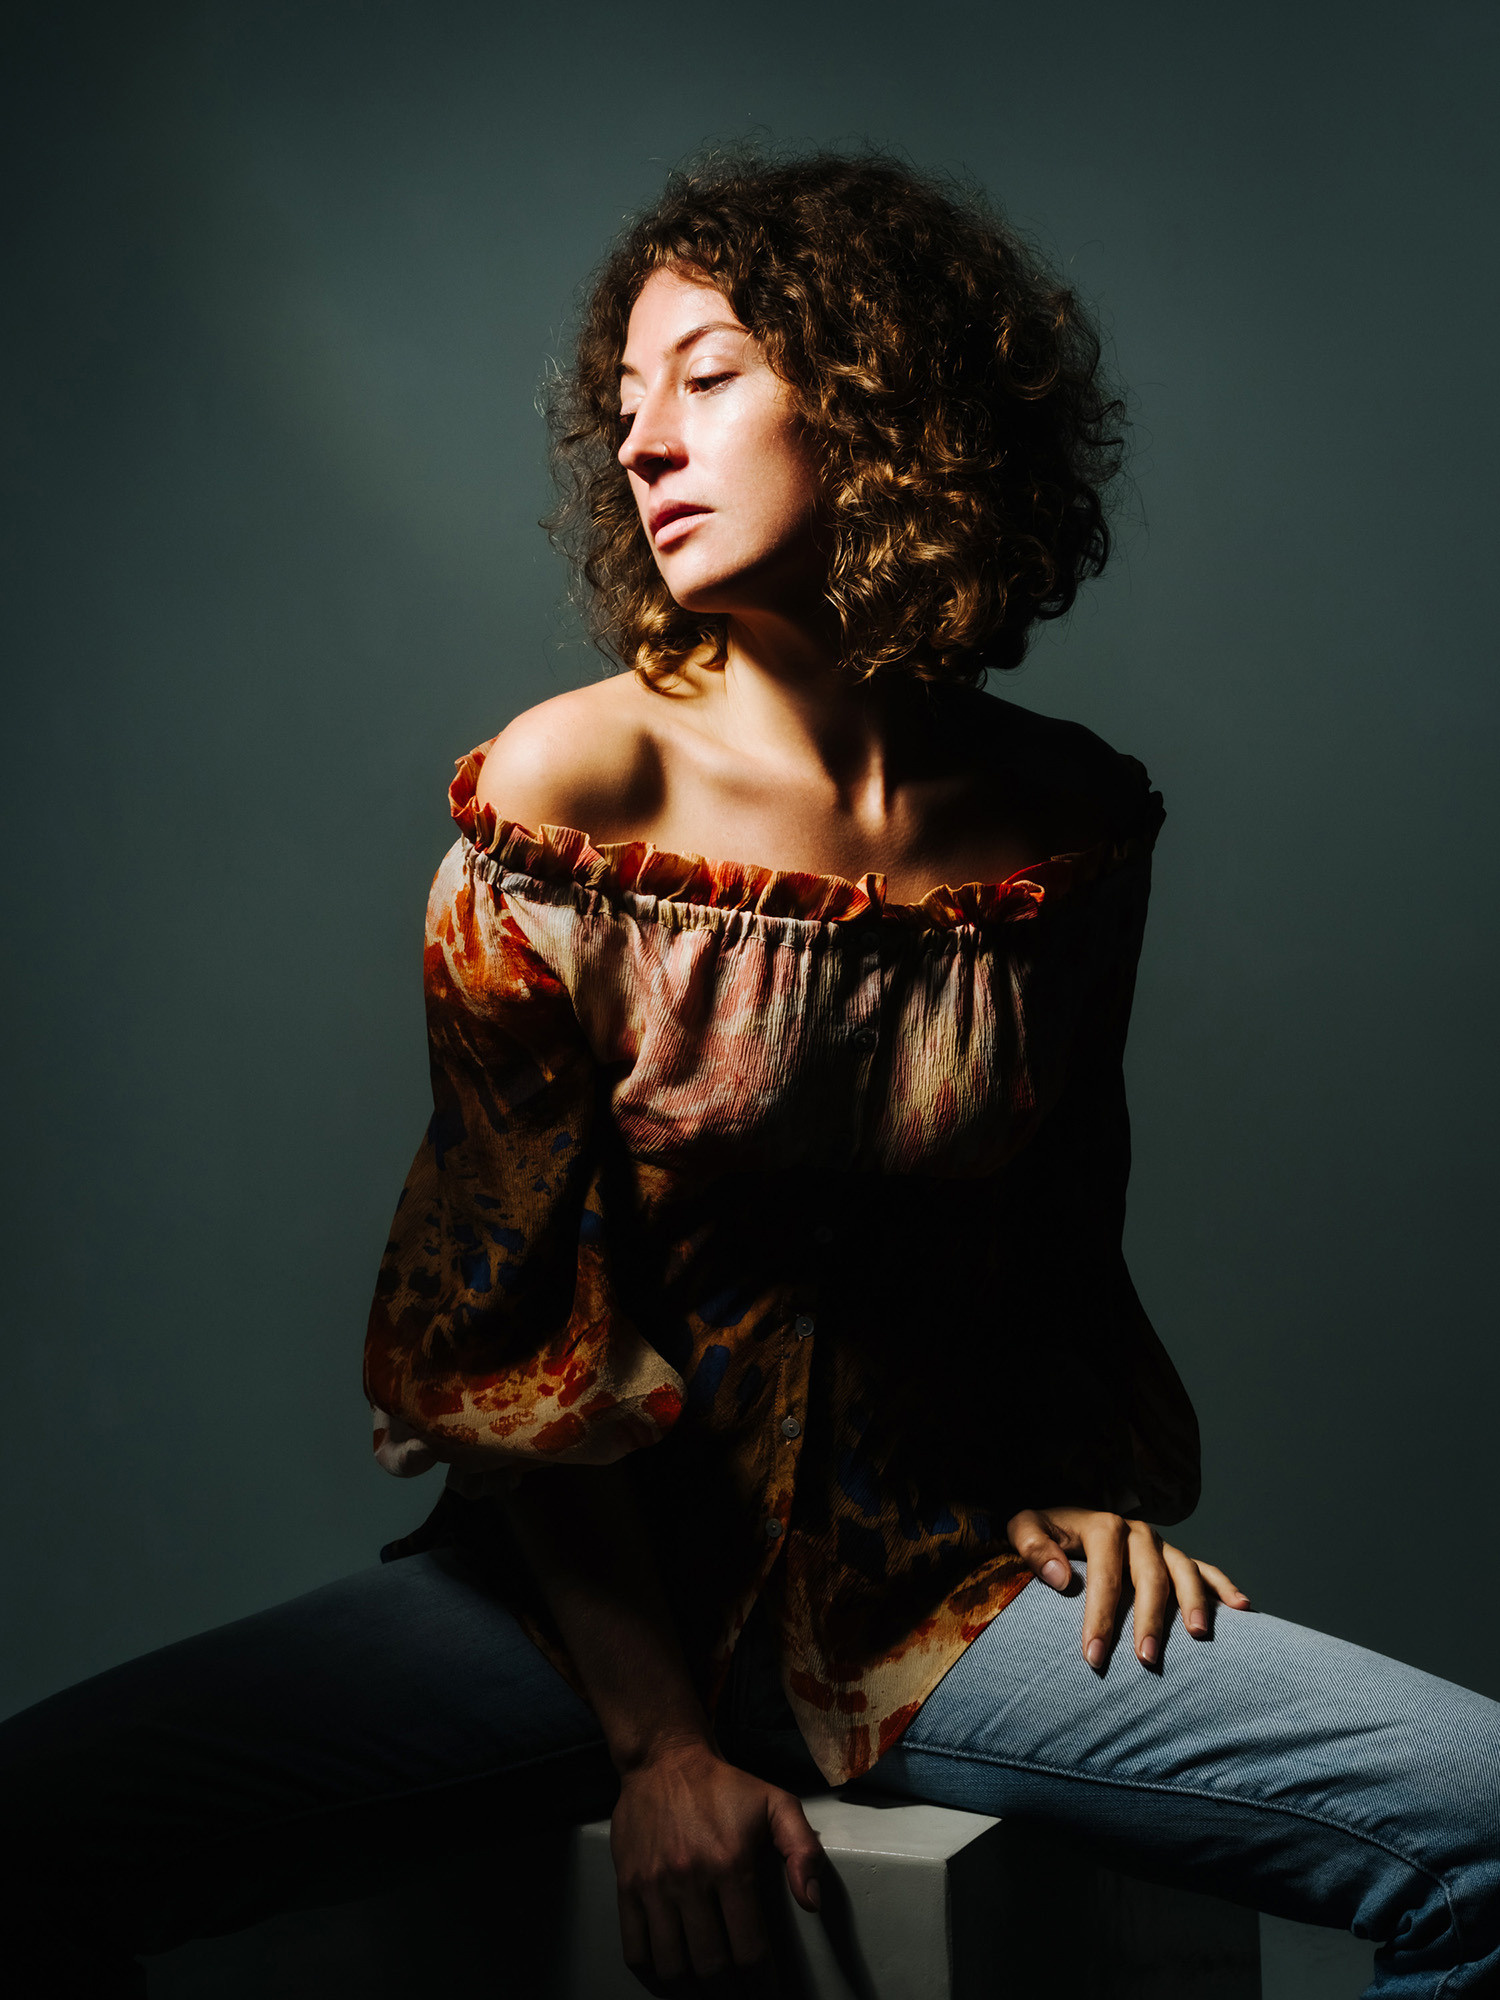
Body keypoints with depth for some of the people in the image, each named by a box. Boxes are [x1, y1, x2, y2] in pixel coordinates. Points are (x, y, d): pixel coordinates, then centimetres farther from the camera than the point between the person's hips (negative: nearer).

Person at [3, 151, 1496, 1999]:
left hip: (935, 1587, 2)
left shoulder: (1071, 823, 2)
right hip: (597, 1579, -1)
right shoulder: (567, 792, -7)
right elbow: (506, 1318, -7)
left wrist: (1080, 1487, 1)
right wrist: (653, 1738, -11)